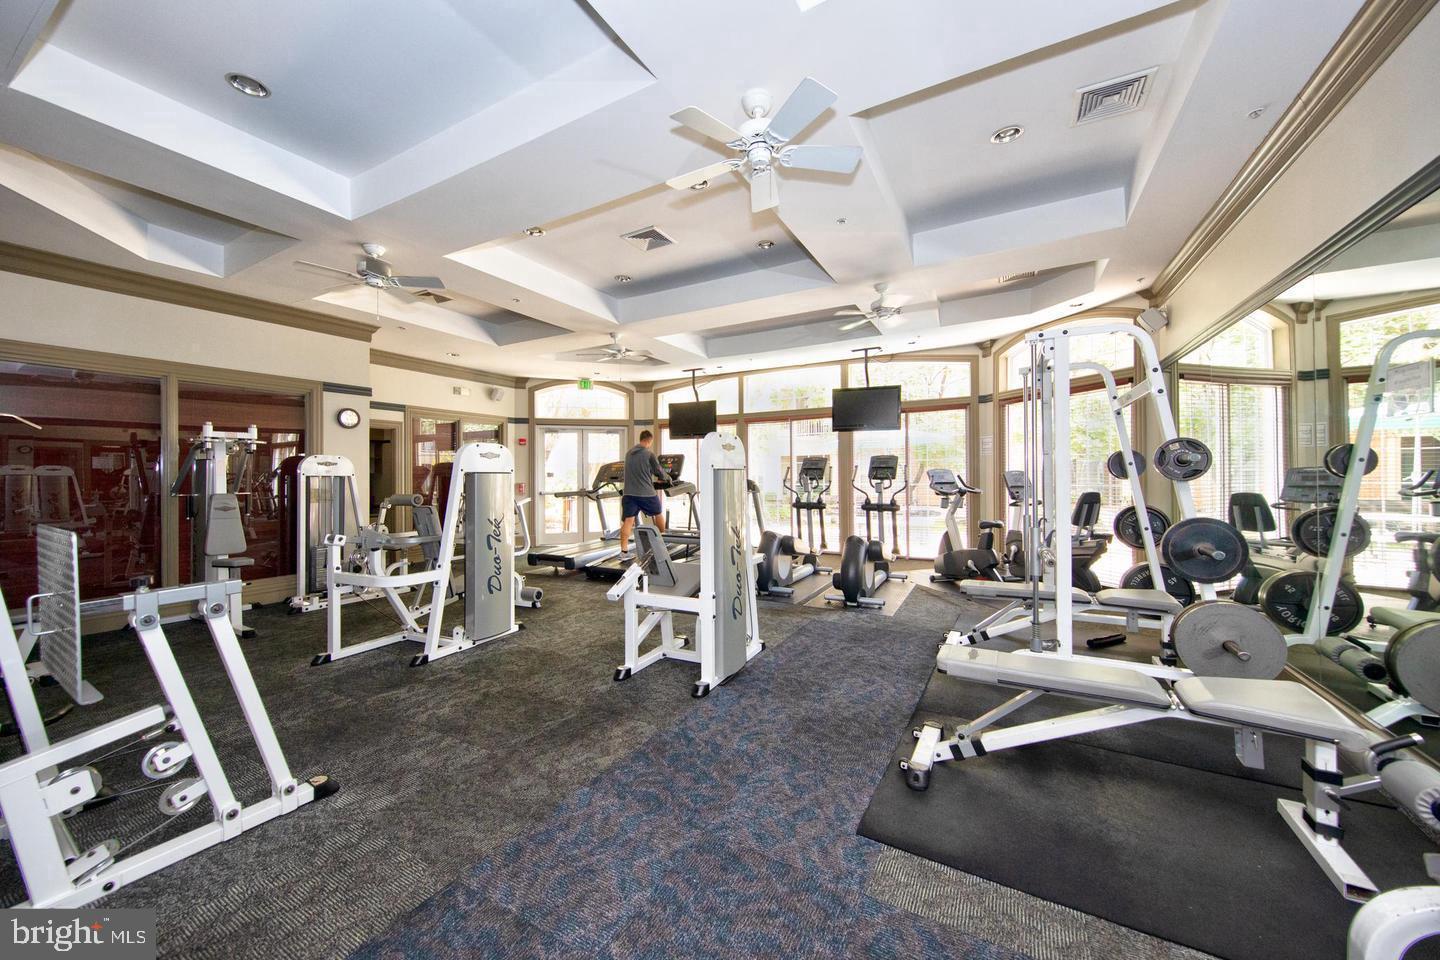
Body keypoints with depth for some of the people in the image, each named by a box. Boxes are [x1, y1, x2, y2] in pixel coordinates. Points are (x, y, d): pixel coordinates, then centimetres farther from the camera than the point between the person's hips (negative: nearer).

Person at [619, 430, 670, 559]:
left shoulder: (629, 453, 13)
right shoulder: (649, 453, -6)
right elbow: (659, 471, 0)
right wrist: (667, 477, 22)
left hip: (629, 492, 4)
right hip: (646, 492, -4)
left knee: (628, 521, -1)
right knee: (658, 514, 19)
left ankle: (624, 551, -7)